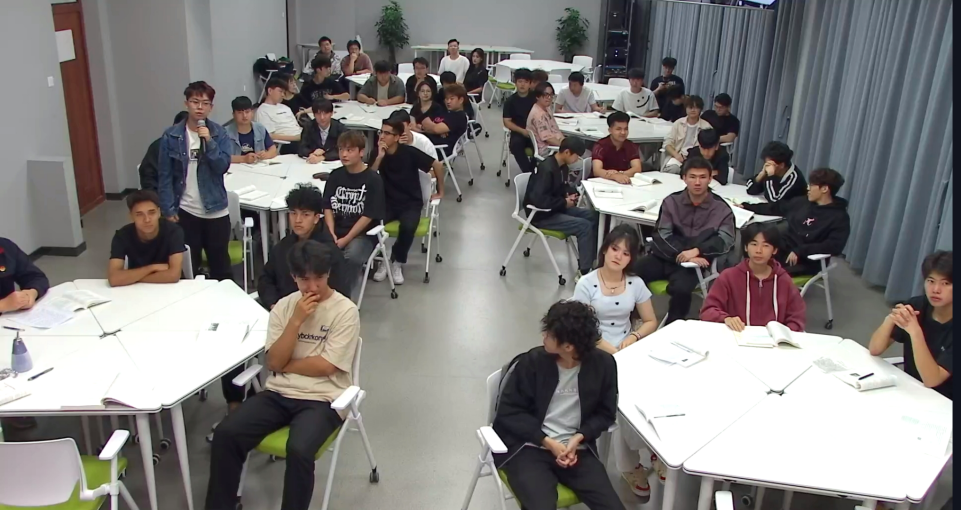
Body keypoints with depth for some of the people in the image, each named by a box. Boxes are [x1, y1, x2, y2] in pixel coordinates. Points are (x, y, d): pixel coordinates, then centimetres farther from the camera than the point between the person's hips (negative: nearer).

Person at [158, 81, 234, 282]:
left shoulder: (219, 132, -3)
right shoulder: (171, 136, -5)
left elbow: (223, 167, -12)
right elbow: (165, 176, -3)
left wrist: (209, 141, -23)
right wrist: (168, 209, -6)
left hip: (216, 211, 1)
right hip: (185, 211, 0)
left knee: (220, 263, 14)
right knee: (187, 265, 11)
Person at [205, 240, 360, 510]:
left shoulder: (345, 310, -7)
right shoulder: (284, 306, 7)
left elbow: (325, 366, -12)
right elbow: (273, 362, -2)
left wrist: (285, 365, -1)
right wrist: (296, 320, -12)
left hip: (321, 399, -4)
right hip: (278, 393, 5)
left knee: (299, 450, -32)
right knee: (226, 434, -17)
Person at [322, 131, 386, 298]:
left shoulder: (373, 179, -7)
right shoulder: (335, 176, 7)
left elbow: (368, 216, -11)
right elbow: (328, 207, 6)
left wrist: (346, 239, -16)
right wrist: (331, 234, -10)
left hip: (362, 234, -4)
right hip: (336, 231, 4)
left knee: (352, 256, -35)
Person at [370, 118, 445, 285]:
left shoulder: (409, 152, -12)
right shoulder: (378, 153, -2)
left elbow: (437, 165, -5)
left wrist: (440, 192, 2)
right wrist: (380, 157, -21)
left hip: (411, 203, -3)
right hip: (388, 202, 3)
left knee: (408, 227, -34)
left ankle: (397, 261, -4)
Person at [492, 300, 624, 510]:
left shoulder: (603, 365, -4)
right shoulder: (532, 362, -9)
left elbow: (605, 413, 7)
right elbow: (508, 412, -5)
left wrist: (579, 438, -11)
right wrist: (548, 442, -14)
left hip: (576, 448, 2)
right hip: (528, 448, -2)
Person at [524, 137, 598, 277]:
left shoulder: (563, 167, 5)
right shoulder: (546, 169, -25)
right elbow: (538, 198, -32)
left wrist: (570, 194, -3)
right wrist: (564, 202, -21)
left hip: (556, 208, 10)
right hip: (542, 215, -9)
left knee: (593, 216, -2)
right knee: (584, 226, -20)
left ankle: (592, 259, 5)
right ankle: (584, 271, -12)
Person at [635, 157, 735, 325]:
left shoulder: (721, 208, 2)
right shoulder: (672, 201, 7)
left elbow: (725, 240, -9)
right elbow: (662, 235, -1)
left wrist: (697, 251, -25)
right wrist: (683, 254, -18)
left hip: (694, 263, -2)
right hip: (664, 256, 2)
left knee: (680, 289, -34)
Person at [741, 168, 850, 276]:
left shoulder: (839, 218, -7)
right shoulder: (802, 202, 12)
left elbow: (834, 246, -20)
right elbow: (775, 208, 22)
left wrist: (800, 251, -27)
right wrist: (746, 206, 17)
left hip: (806, 261, -6)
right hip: (783, 249, 6)